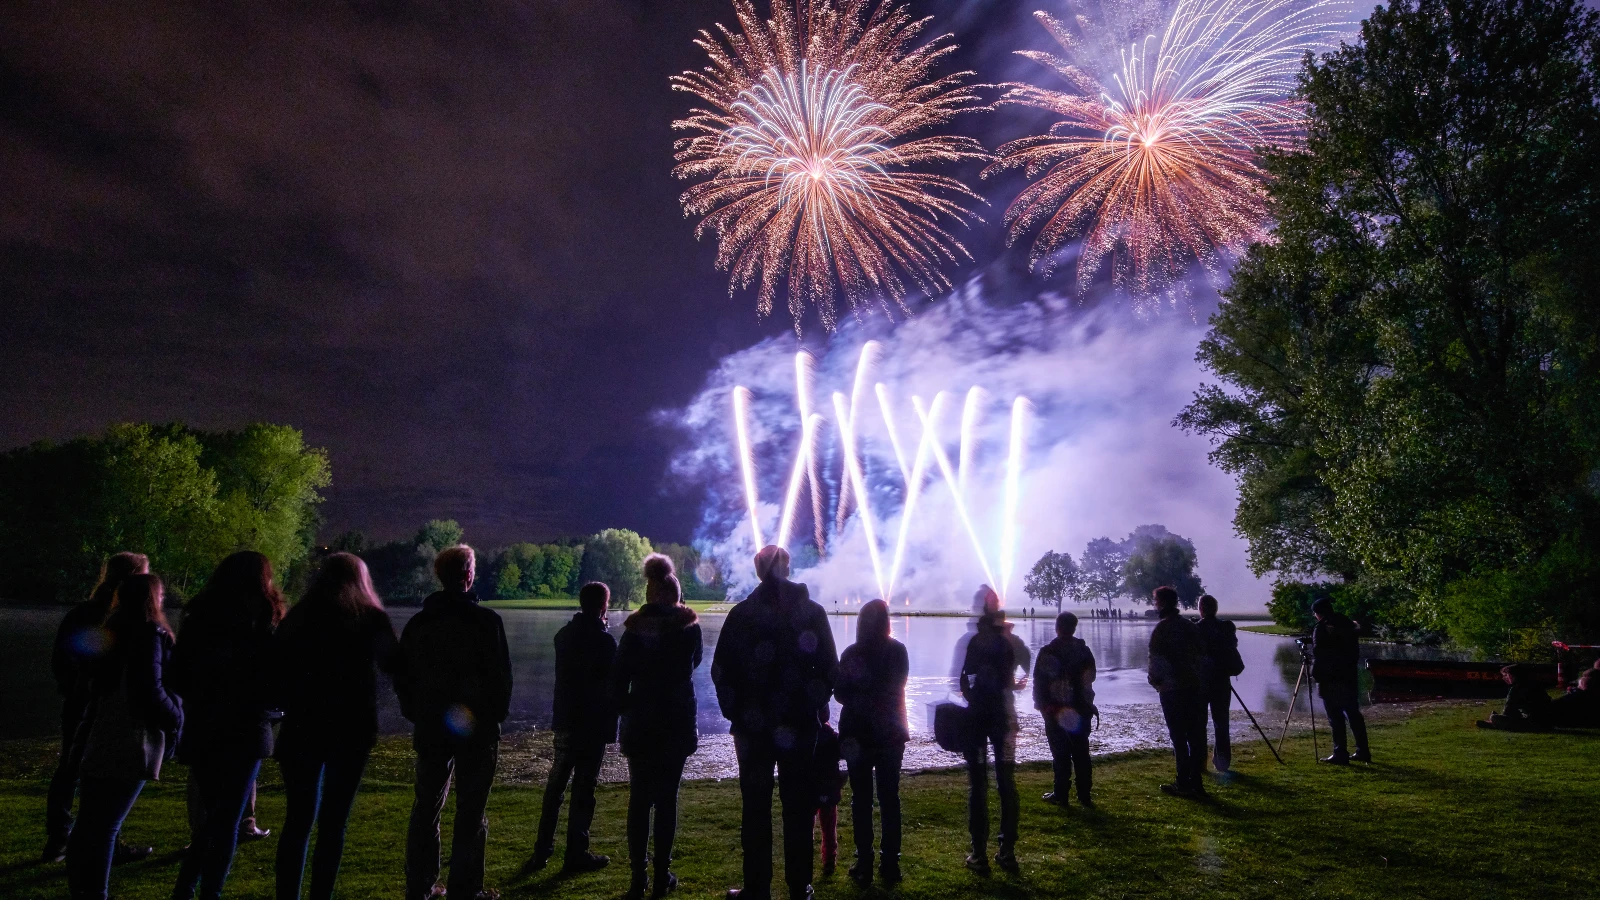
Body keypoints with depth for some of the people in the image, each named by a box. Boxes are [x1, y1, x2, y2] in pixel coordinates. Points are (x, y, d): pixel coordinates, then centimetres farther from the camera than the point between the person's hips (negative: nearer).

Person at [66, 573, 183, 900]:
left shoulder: (113, 632, 12)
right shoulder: (150, 634, -15)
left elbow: (97, 684, 20)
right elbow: (150, 692, -20)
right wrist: (176, 720, -6)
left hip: (101, 739, 9)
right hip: (129, 745, -8)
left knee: (88, 825, 15)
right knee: (104, 827, -4)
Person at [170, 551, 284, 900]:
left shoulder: (198, 619, 2)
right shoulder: (263, 625, -12)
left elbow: (179, 679, 8)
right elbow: (276, 686, -8)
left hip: (201, 731, 5)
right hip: (244, 733, -5)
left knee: (210, 815, 20)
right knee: (227, 819, 7)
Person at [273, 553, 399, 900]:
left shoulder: (297, 617, 3)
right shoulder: (372, 619, -2)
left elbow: (278, 672, 5)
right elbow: (394, 664, 15)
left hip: (302, 728, 2)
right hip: (351, 731, -2)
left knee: (298, 818, 12)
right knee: (333, 822, 5)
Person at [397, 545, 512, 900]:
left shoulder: (418, 623, 4)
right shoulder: (486, 620, -12)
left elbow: (402, 677, 9)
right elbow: (500, 675, -11)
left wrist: (417, 714, 18)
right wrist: (496, 715, 2)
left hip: (430, 728, 5)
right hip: (476, 729, -5)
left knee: (426, 806, 15)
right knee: (471, 811, 2)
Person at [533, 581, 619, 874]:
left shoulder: (564, 634, 4)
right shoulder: (604, 641, -16)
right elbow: (611, 686, -13)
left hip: (564, 721, 6)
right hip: (592, 725, -6)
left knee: (555, 785, 16)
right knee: (583, 789, 1)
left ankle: (543, 849, 24)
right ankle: (576, 855, 7)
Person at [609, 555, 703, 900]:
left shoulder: (634, 628, -3)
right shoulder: (688, 625, -3)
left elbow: (618, 675, -4)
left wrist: (623, 707, 8)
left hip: (640, 723, 1)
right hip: (677, 724, -1)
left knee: (639, 798, 8)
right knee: (667, 797, 7)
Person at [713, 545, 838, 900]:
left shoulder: (742, 613, -5)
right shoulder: (813, 611, -2)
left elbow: (721, 670, -4)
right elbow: (830, 668, -1)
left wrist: (734, 711, 7)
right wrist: (816, 705, 11)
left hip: (752, 724, -1)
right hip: (800, 724, 1)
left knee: (755, 807, 7)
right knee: (798, 807, 9)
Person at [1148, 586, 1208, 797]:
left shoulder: (1161, 628, -10)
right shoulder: (1190, 626, 10)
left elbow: (1156, 660, -12)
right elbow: (1202, 655, 12)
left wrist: (1155, 681, 3)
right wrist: (1199, 677, 17)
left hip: (1172, 689, -6)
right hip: (1194, 686, 6)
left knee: (1178, 736, -1)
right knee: (1195, 736, 9)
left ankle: (1183, 783, 3)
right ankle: (1196, 782, 15)